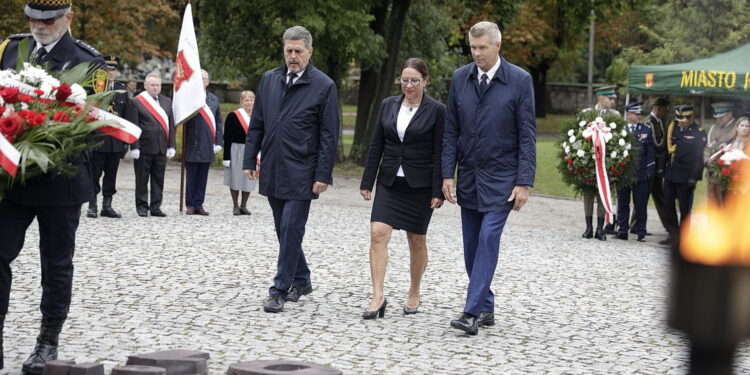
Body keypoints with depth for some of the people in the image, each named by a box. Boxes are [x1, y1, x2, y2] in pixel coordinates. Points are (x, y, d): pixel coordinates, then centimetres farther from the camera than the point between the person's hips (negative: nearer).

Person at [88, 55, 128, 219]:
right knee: (94, 174, -1)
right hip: (97, 139, -4)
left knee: (111, 175, 8)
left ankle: (107, 206, 15)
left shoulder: (122, 90, 12)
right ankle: (92, 206, 6)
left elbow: (126, 117, 14)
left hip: (116, 142, 4)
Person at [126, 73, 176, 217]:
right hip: (144, 148, -4)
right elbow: (133, 126, -7)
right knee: (142, 178, 3)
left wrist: (171, 146, 6)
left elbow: (171, 125, 13)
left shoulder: (167, 102, 13)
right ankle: (142, 206, 10)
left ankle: (156, 206, 14)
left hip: (161, 148, 5)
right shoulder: (136, 102, -3)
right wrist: (134, 147, -12)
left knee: (158, 178, 7)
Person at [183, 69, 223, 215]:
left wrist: (218, 142, 6)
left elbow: (219, 122, 14)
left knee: (202, 177, 8)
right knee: (191, 177, 3)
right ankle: (190, 205, 10)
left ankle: (198, 205, 14)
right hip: (192, 145, -4)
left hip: (207, 146, 4)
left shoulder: (214, 99, 14)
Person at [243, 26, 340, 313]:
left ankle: (280, 290, -4)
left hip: (301, 174, -5)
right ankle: (301, 281, 28)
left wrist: (323, 175, -10)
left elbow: (329, 136, -6)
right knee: (284, 230, 13)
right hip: (272, 170, 5)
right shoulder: (269, 80, 9)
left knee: (290, 230, -8)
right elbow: (256, 124, 15)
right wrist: (249, 160, 9)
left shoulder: (323, 86, -5)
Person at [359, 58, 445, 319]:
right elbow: (376, 147, 9)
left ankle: (414, 294, 25)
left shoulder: (437, 111, -5)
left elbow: (440, 154, -6)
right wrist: (367, 182, 6)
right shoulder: (388, 105, 7)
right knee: (378, 234, -12)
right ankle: (378, 296, -13)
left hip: (420, 185, -3)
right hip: (389, 182, 3)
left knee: (417, 241, 8)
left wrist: (438, 192, -11)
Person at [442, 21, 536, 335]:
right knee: (472, 246, 7)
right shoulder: (460, 78, 5)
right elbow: (451, 131, 9)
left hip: (501, 178, -5)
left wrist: (524, 182, -11)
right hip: (468, 176, 5)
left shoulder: (519, 80, -6)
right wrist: (447, 174, 1)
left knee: (488, 238, -15)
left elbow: (527, 135, -6)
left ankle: (472, 312, -17)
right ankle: (486, 309, 17)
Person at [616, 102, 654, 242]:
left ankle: (641, 233, 7)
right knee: (623, 203, 6)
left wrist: (649, 172, -2)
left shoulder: (646, 130, 6)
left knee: (640, 204, 1)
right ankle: (622, 231, 11)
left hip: (640, 173, 0)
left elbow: (651, 153, 6)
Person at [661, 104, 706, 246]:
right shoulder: (673, 128, 8)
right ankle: (674, 234, 17)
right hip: (670, 174, 6)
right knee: (668, 204, 7)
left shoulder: (698, 133, -8)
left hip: (685, 178, -6)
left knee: (684, 208, 2)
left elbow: (699, 157, -11)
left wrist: (694, 177, -15)